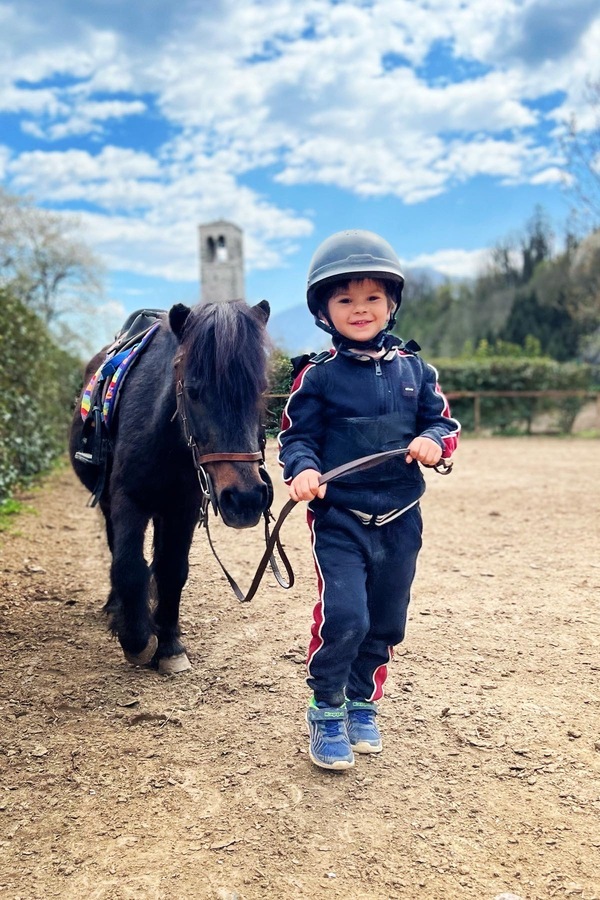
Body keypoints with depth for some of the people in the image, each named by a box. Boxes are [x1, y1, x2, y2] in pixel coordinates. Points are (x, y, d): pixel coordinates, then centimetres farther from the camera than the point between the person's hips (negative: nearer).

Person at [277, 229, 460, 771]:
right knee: (343, 617, -14)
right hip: (339, 520, -4)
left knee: (386, 623, 14)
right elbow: (296, 437, -3)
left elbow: (443, 421, 9)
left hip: (400, 521, 4)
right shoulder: (318, 376, -5)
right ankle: (326, 711, 11)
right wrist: (303, 469, -23)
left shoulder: (414, 369, 4)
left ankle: (363, 704, 37)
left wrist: (434, 441, -14)